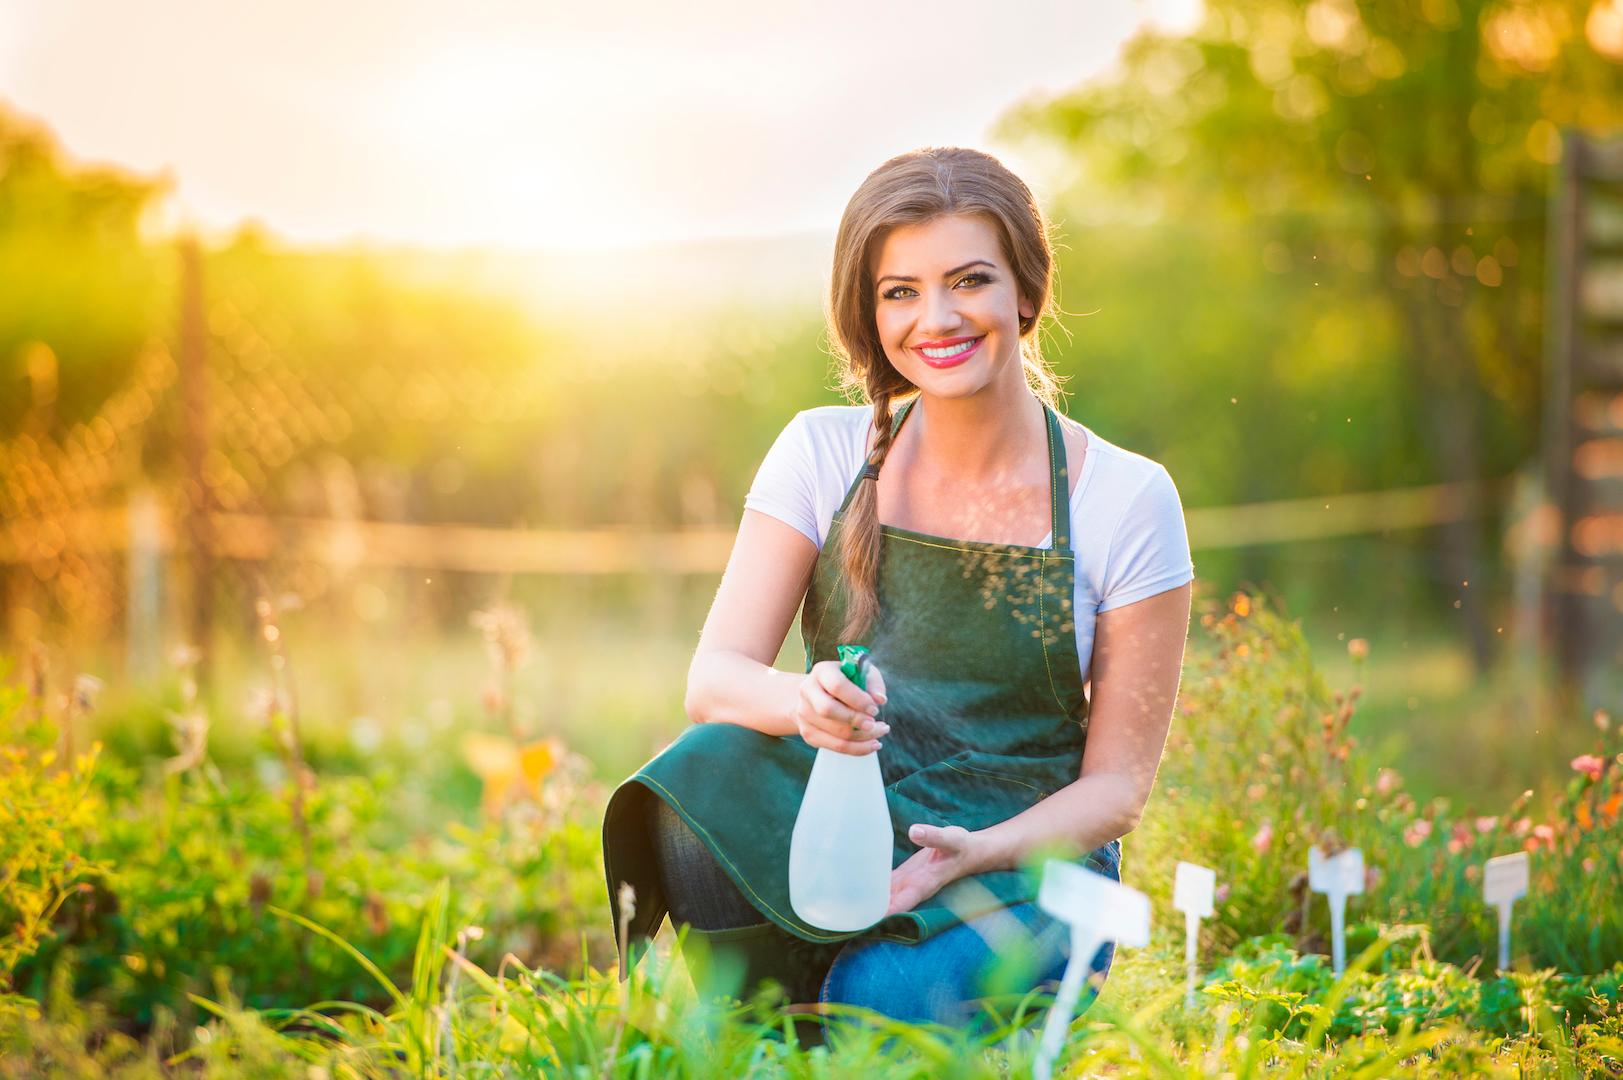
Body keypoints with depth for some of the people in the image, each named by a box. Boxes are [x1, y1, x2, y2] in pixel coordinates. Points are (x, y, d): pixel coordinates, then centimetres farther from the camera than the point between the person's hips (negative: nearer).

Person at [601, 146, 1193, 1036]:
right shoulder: (825, 453, 2)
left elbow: (1117, 782, -2)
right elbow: (712, 676, -5)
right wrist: (804, 701, -28)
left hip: (1022, 869, -2)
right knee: (690, 808, -30)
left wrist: (975, 852, -21)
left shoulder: (1125, 498, -4)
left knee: (881, 1003, -34)